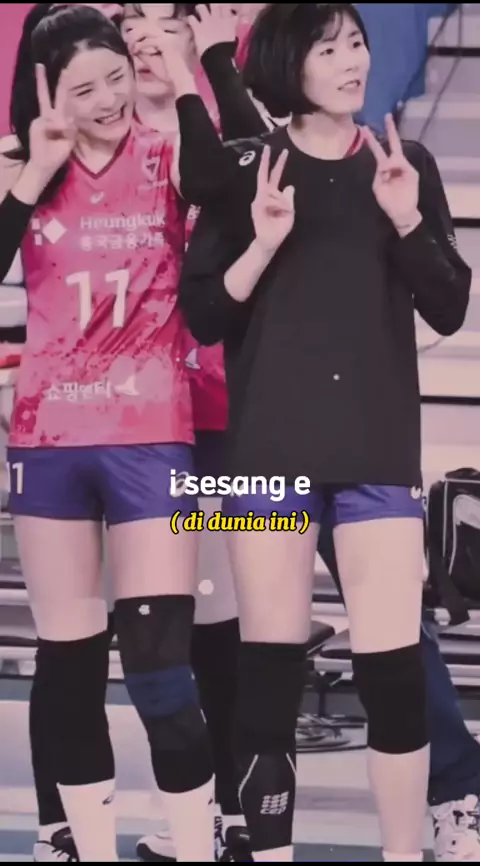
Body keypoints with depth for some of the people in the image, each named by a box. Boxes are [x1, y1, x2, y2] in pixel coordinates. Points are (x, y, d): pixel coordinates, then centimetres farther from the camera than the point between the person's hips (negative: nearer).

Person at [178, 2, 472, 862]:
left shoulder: (406, 164, 8)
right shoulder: (246, 168, 4)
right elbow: (201, 316, 1)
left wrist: (408, 221, -11)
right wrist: (263, 244, -15)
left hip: (378, 442, 1)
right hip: (269, 440, -1)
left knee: (392, 662, -5)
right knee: (271, 662, 1)